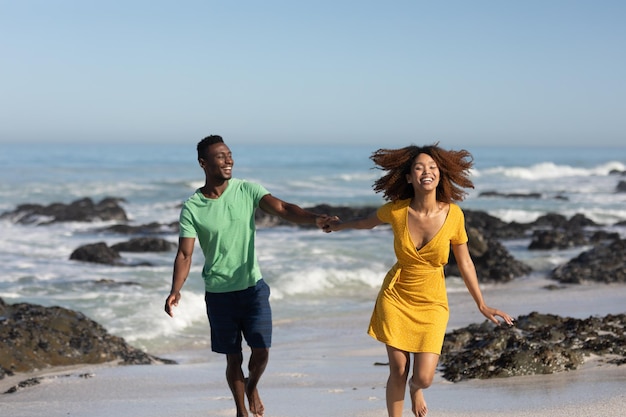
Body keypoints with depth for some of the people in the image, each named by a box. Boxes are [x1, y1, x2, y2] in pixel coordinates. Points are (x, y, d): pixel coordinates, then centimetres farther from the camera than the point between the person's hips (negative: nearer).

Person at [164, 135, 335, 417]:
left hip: (253, 286, 1)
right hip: (219, 292, 0)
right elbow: (185, 254, -10)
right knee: (233, 358, 8)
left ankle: (252, 387, 27)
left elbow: (283, 209, -19)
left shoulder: (247, 190, -5)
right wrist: (175, 290, -27)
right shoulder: (192, 208, -8)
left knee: (261, 351, -6)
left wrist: (314, 219, -38)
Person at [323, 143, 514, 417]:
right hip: (396, 297, 1)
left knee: (424, 378, -8)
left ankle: (415, 388, 31)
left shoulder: (453, 214, -15)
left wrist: (481, 305, 6)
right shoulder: (396, 210, -14)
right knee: (398, 371, 2)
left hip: (431, 303, 0)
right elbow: (369, 222, 11)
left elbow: (465, 263, -1)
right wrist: (340, 226, 28)